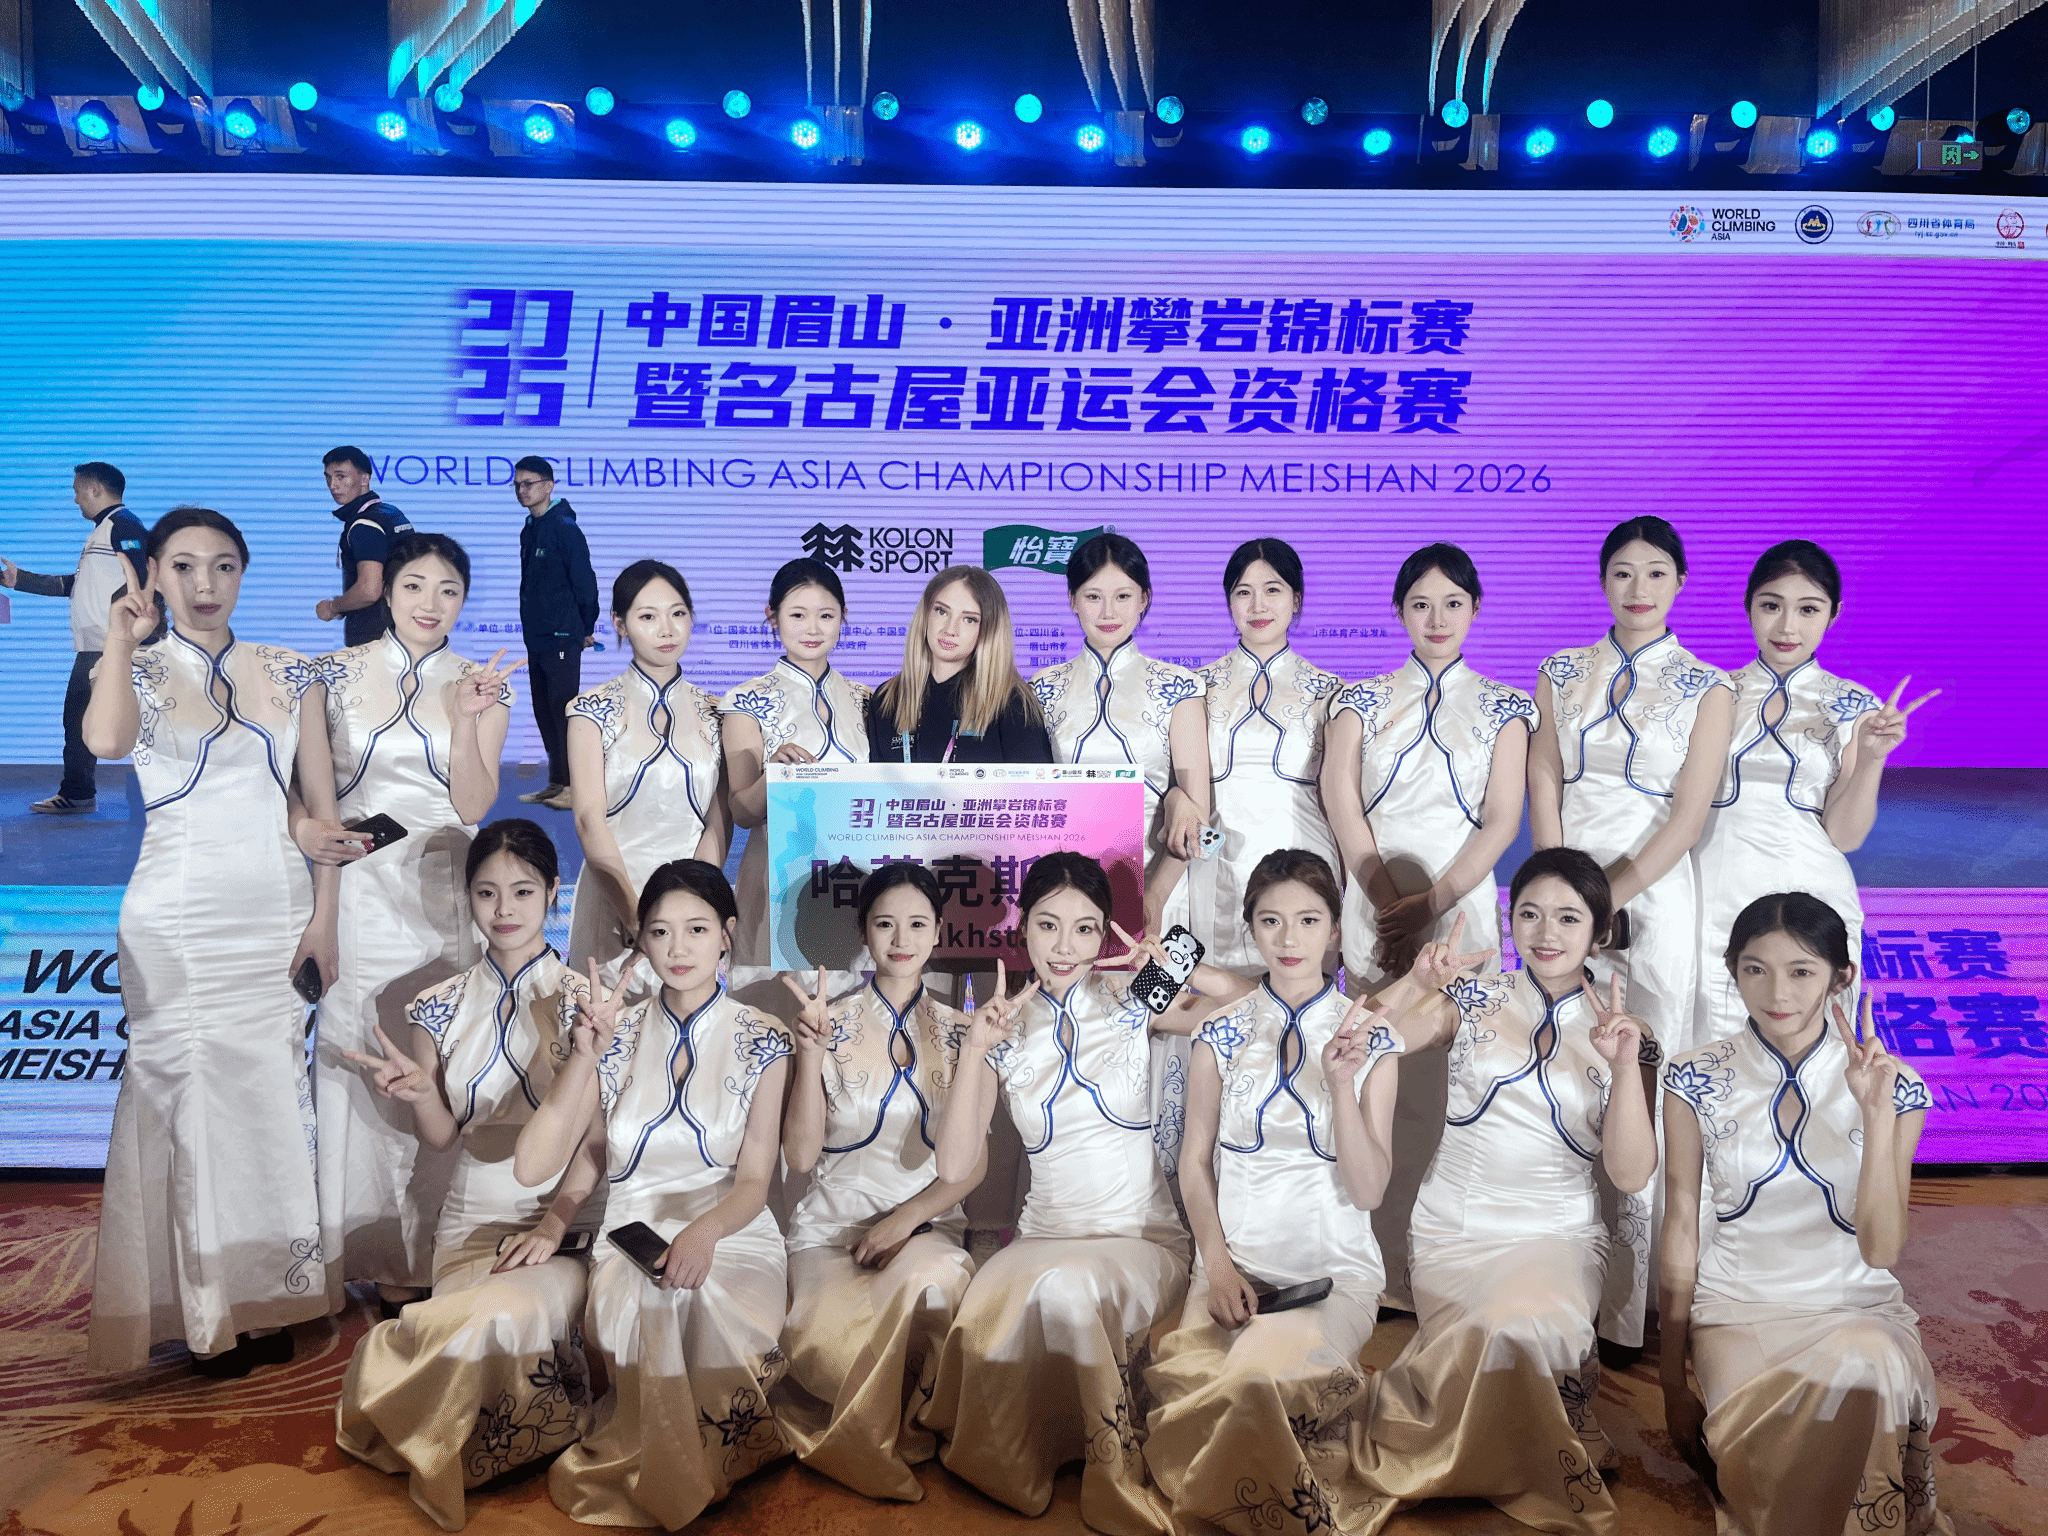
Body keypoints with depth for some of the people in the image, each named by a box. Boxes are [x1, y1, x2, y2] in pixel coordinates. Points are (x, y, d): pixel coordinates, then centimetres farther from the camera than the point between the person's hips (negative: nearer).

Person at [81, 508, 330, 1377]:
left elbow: (322, 803, 6)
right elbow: (105, 741, -26)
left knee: (269, 1103, 7)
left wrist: (324, 915, -1)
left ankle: (267, 1303, 19)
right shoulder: (142, 670, 0)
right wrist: (121, 637, -19)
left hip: (275, 918, 3)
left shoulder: (285, 672, 7)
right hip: (177, 923, -2)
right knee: (192, 1104, 0)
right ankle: (203, 1313, 13)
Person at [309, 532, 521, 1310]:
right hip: (354, 888, 0)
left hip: (442, 893, 0)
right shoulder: (334, 674, 2)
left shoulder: (481, 685, 3)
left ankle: (426, 1250, 19)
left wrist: (467, 719, -19)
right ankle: (360, 1247, 19)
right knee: (356, 1056, 3)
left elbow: (473, 804, -7)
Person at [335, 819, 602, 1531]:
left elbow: (598, 1137, -6)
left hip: (568, 1219, -2)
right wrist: (417, 1094, -13)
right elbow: (441, 1136, 9)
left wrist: (553, 1223, -18)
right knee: (488, 1327, -27)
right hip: (474, 1220, 2)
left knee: (502, 1313, -32)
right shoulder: (441, 1007, 7)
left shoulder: (583, 999, -2)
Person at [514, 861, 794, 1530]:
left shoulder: (760, 1041, 3)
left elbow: (753, 1181, -3)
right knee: (645, 1308, -33)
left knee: (716, 1309, -34)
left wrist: (705, 1231, -26)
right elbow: (533, 1167, -3)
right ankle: (658, 1480, -7)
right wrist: (585, 1056, -15)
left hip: (730, 1233, -1)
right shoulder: (617, 1034, 6)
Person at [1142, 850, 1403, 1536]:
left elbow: (1368, 1189, -3)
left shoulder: (1371, 1040, 2)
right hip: (1233, 1260, 2)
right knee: (1188, 1380, -29)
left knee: (1257, 1378, -32)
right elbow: (1195, 1162, 9)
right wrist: (1217, 1261, -7)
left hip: (1333, 1270, -1)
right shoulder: (1223, 1035, 6)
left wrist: (1342, 1083, -17)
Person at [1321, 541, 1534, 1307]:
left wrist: (1431, 901, -12)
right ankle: (1389, 1269, 7)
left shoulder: (1502, 706, 9)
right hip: (1374, 904, 1)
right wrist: (1389, 900, -11)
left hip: (1459, 900, 0)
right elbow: (1340, 798, -2)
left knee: (1446, 1079, -3)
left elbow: (1502, 821, 0)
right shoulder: (1364, 699, 10)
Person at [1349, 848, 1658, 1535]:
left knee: (1523, 1328, -30)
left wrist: (1626, 1065, -19)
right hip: (1454, 1227, 1)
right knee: (1490, 1337, -27)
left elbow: (1631, 1174, -7)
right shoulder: (1475, 999, 5)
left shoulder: (1622, 1033, 3)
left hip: (1555, 1232, 0)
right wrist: (1418, 981, -18)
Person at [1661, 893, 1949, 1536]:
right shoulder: (1696, 1080, -3)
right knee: (1755, 1461, -33)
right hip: (1736, 1307, -1)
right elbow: (1681, 1227, 2)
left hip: (1855, 1308, 1)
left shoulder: (1894, 1086, -4)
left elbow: (1882, 1251, -10)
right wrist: (1673, 1382, 2)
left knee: (1865, 1369, -36)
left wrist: (1877, 1114, -22)